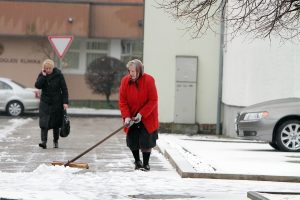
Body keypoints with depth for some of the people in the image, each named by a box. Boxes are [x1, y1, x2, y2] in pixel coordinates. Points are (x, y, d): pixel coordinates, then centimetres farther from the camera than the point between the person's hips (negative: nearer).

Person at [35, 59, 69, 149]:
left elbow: (64, 89, -4)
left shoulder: (59, 75, -6)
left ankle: (56, 141, 24)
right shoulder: (41, 75, -1)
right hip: (45, 102, 1)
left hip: (56, 102, -1)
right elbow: (38, 86, -17)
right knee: (44, 122, -13)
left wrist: (65, 102, -10)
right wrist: (43, 76, -21)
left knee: (56, 123, 8)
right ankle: (44, 141, -17)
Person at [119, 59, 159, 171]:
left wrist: (141, 114, -23)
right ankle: (137, 161, 27)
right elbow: (122, 101, -8)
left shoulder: (149, 80, -18)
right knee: (132, 141, 4)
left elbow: (153, 101, -16)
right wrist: (126, 117, -20)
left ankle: (146, 163, 10)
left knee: (146, 141, -6)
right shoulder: (125, 81, -10)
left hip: (147, 117, -3)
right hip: (131, 116, 3)